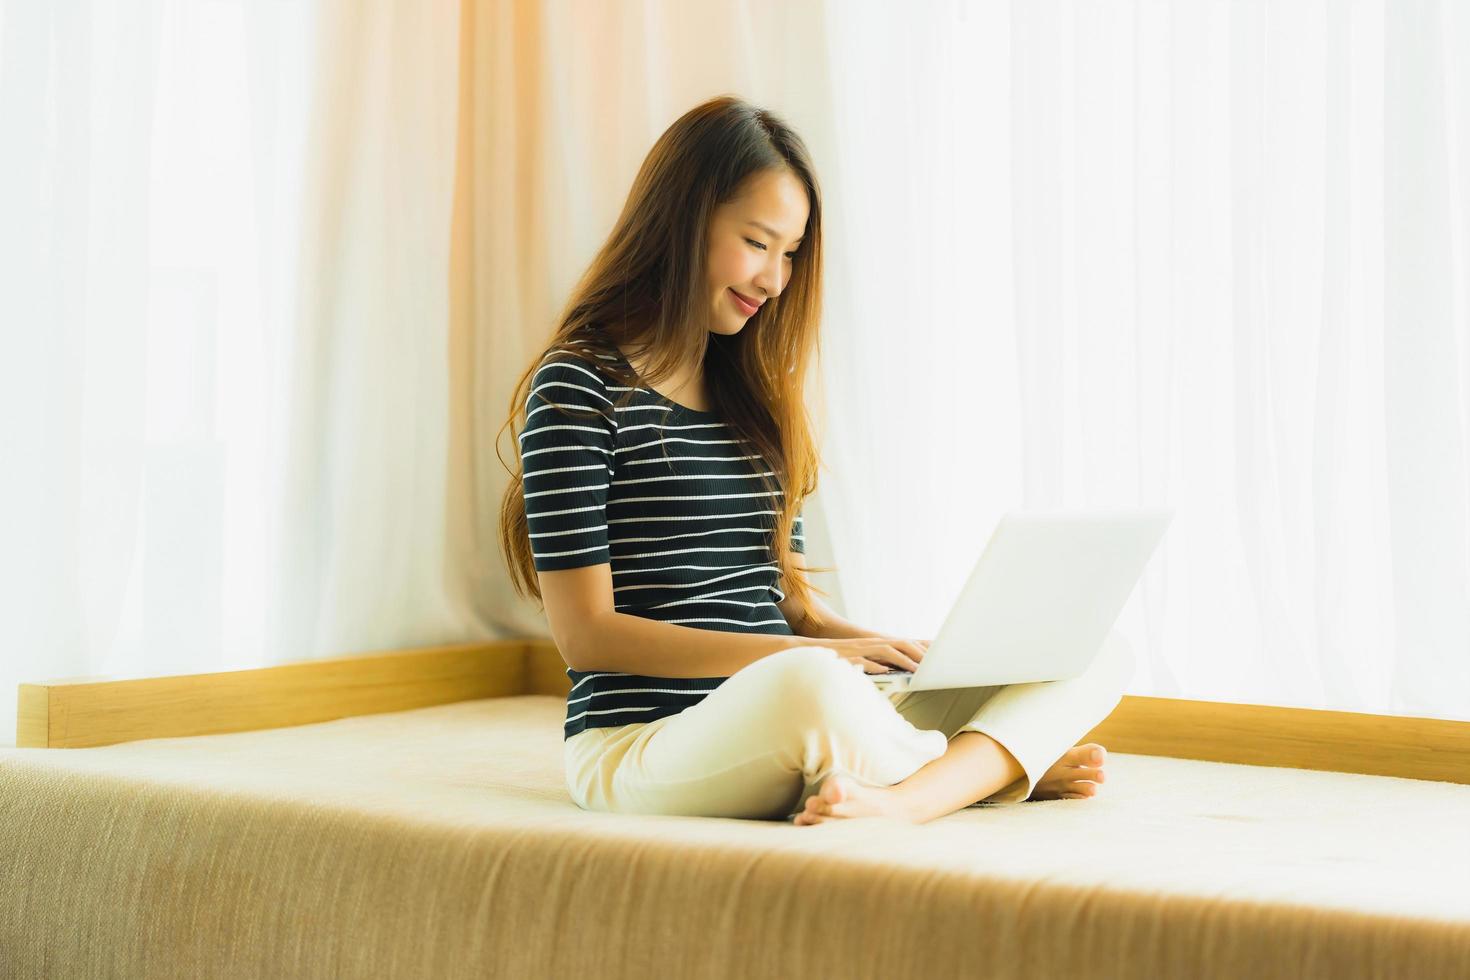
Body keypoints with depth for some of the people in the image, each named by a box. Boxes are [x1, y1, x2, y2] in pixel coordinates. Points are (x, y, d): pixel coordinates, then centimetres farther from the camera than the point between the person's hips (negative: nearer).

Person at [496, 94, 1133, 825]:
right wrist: (817, 654, -17)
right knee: (811, 682, -42)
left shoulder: (752, 390, 18)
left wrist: (912, 653, -2)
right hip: (642, 747, -7)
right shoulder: (578, 388, -4)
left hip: (782, 736, 8)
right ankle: (1016, 764, -14)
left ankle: (899, 800, -36)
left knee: (1095, 654, -9)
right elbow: (586, 633, -10)